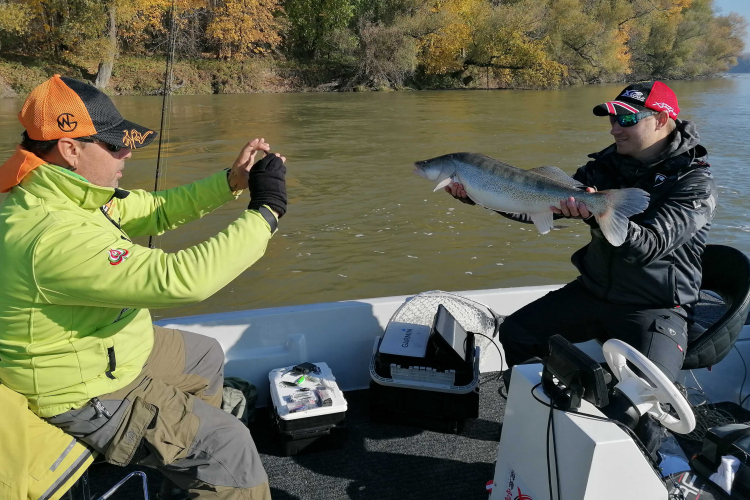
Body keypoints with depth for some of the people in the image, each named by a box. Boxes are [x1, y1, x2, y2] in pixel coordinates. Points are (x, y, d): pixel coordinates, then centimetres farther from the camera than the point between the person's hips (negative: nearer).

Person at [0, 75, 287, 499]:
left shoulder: (61, 193, -5)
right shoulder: (53, 237, -36)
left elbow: (155, 210, 3)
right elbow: (179, 278, -42)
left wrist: (232, 182, -8)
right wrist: (265, 214, -33)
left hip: (108, 348, 10)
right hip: (86, 396, -10)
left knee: (206, 357, 26)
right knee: (229, 445, -11)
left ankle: (195, 452, 46)